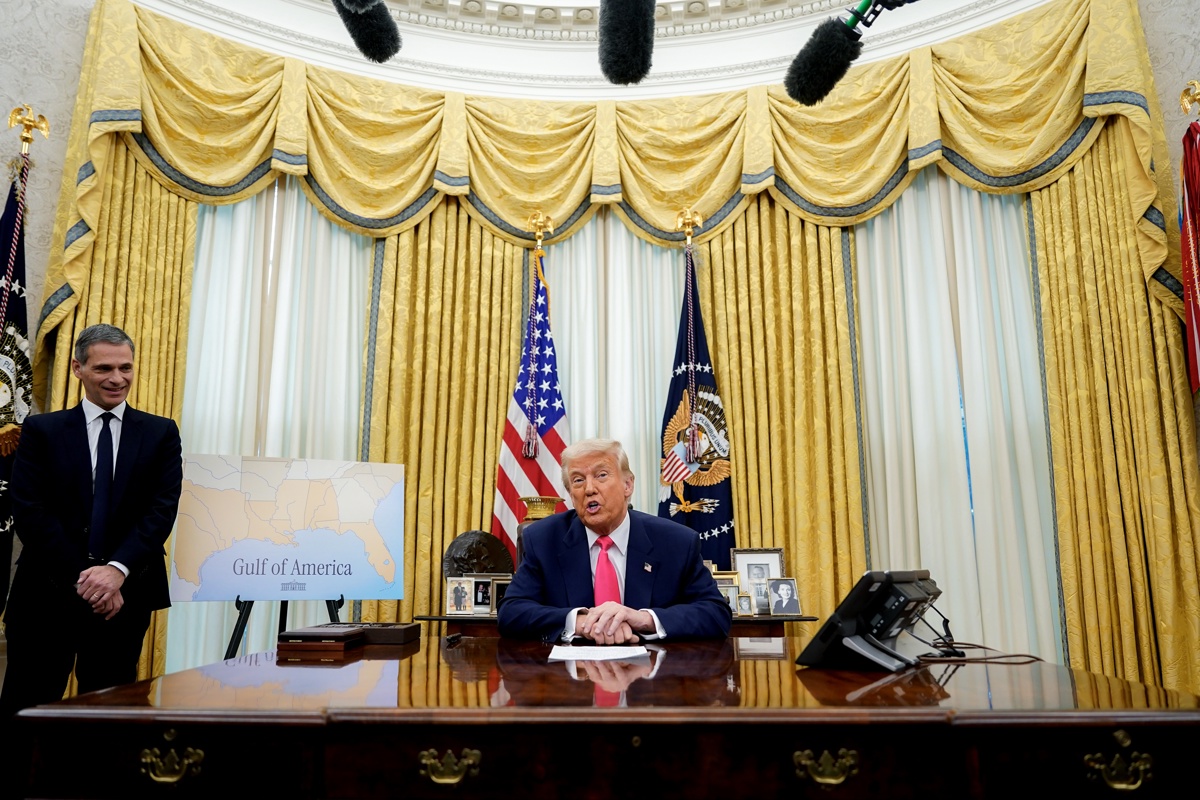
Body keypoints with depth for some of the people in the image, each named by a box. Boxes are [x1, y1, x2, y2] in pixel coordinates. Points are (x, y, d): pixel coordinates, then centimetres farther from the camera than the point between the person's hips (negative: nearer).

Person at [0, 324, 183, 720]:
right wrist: (80, 578, -11)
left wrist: (117, 570, -16)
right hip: (48, 595, 0)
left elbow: (163, 510, -3)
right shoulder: (41, 431, 5)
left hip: (124, 596, 1)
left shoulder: (161, 433, 6)